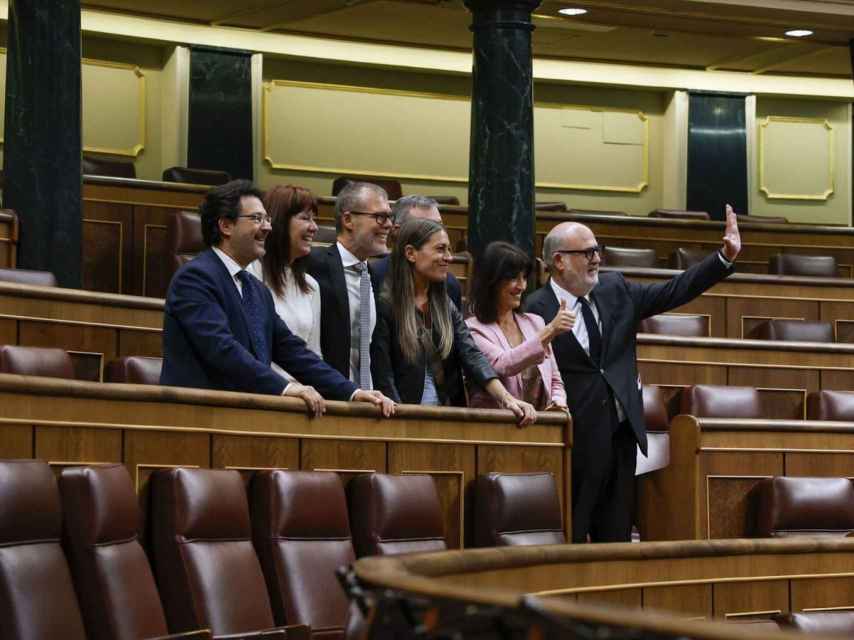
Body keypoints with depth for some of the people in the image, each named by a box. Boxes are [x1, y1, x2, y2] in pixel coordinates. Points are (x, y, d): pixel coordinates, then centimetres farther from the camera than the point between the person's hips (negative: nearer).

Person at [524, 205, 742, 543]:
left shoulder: (615, 289, 7)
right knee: (570, 538, 0)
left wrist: (725, 257, 2)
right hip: (577, 438, -6)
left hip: (621, 432, 6)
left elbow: (673, 292, 8)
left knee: (616, 534, 10)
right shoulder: (538, 308, -10)